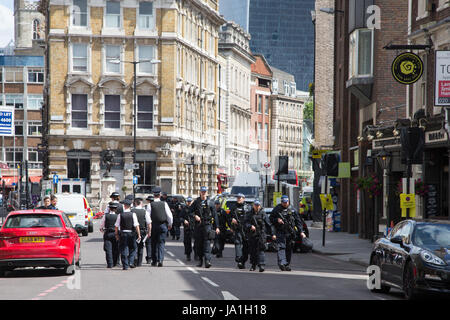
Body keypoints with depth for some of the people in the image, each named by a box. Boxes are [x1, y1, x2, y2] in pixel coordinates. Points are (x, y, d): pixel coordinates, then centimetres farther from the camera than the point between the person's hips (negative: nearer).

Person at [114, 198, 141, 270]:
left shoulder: (120, 215, -3)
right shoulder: (133, 214, -6)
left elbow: (116, 226, 0)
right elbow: (136, 225, -9)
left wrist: (117, 234, 12)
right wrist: (139, 234, -5)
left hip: (123, 234, 0)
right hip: (131, 233, 0)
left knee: (124, 250, 6)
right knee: (133, 248, 17)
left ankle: (125, 265, 3)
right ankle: (131, 262, 4)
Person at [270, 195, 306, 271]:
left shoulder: (292, 210, 9)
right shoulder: (276, 209, 4)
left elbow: (298, 221, 9)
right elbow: (271, 219, 9)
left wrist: (301, 231, 1)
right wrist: (277, 220, -12)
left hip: (290, 233, 3)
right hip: (280, 232, -3)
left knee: (289, 249, 6)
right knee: (281, 247, -16)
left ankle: (287, 265, 15)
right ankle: (282, 263, -28)